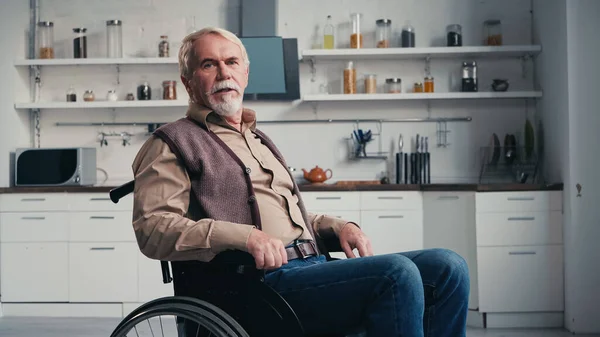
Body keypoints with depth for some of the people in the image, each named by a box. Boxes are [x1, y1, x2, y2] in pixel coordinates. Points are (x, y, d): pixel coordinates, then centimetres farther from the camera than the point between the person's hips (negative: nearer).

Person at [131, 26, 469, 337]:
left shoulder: (259, 140, 30)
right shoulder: (173, 143, 6)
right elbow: (152, 227, -9)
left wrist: (338, 225, 12)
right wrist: (244, 236, -24)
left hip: (314, 265, 8)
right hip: (262, 281, -8)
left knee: (448, 267, -8)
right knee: (398, 273, -29)